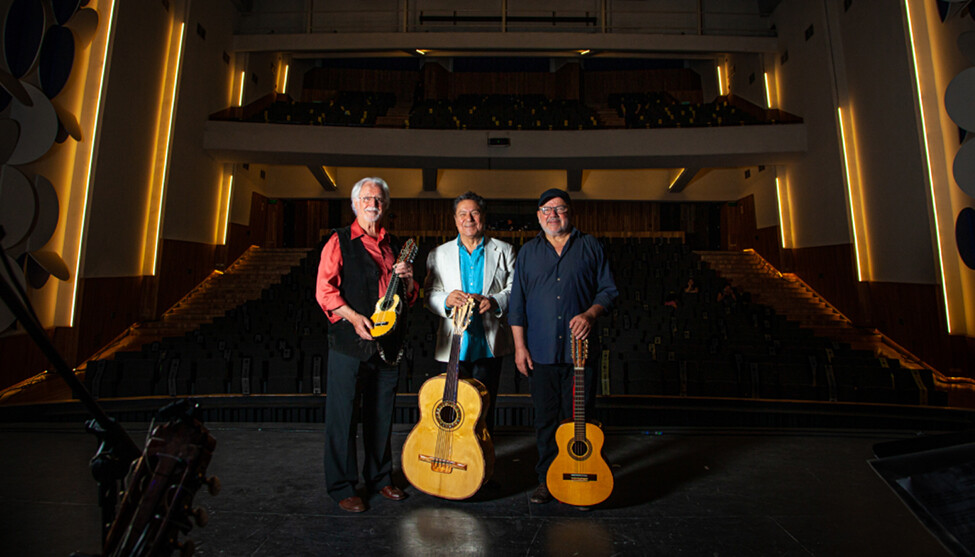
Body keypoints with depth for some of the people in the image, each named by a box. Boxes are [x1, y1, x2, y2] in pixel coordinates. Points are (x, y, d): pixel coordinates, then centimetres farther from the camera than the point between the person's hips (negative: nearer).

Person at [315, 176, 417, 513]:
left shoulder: (393, 245, 16)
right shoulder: (340, 241, 1)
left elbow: (409, 298, 20)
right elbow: (324, 290, -6)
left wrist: (407, 279, -2)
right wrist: (354, 317, -20)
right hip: (349, 344, -4)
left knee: (381, 414, 14)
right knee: (342, 415, 3)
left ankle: (379, 477, 31)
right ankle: (342, 486, 19)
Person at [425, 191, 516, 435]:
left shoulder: (503, 250, 9)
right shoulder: (438, 254, 11)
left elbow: (516, 290, 3)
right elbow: (429, 294, 7)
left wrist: (493, 301, -16)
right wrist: (446, 299, -15)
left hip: (489, 345, -1)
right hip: (454, 347, 1)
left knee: (484, 409, 5)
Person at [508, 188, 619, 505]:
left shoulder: (590, 247, 8)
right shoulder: (528, 252, 11)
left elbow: (608, 290, 7)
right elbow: (517, 302, 8)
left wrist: (590, 313, -14)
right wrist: (519, 346, 1)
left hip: (580, 350, -1)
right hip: (540, 352, 1)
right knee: (546, 419, 9)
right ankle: (547, 480, 24)